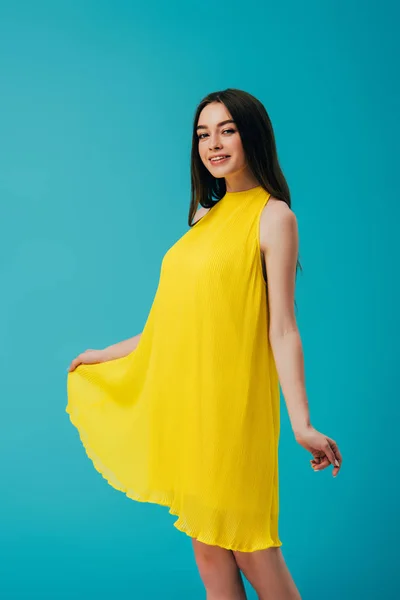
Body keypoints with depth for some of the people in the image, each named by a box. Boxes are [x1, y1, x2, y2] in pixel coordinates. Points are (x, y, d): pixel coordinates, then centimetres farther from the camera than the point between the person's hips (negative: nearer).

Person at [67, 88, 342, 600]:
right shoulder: (206, 216, 16)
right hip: (183, 399, 7)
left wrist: (301, 424, -18)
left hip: (230, 402, -7)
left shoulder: (273, 217, -4)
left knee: (249, 552, -2)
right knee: (207, 552, 10)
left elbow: (282, 330, -10)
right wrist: (106, 355, 25)